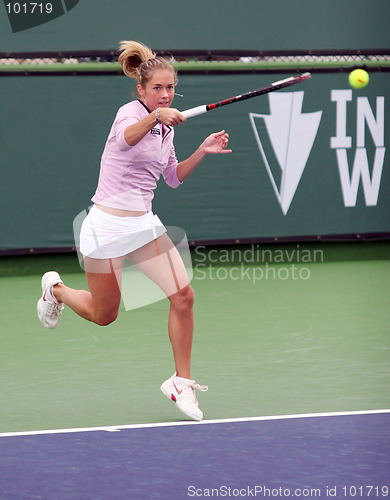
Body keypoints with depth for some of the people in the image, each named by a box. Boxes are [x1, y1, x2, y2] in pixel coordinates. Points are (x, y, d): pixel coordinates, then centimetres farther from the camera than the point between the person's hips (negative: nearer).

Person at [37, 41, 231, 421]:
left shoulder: (166, 127, 9)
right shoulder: (130, 112, -14)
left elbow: (174, 177, 22)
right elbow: (128, 138, -40)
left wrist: (203, 151, 7)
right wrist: (155, 116, -59)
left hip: (143, 224, 6)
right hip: (108, 224, -6)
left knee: (183, 296, -11)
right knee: (103, 315, 8)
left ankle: (181, 382, 2)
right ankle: (54, 287, 40)